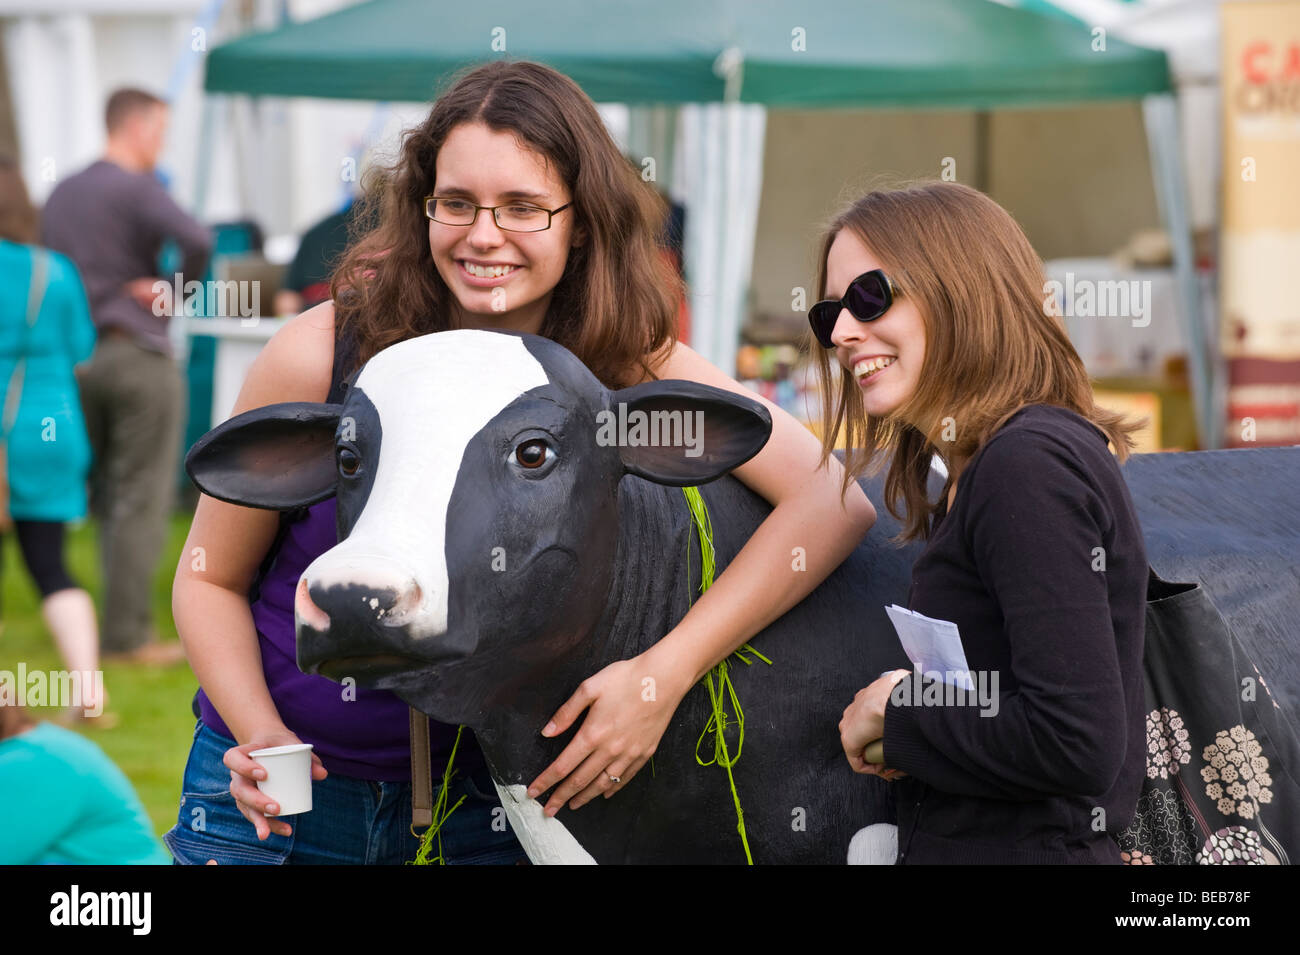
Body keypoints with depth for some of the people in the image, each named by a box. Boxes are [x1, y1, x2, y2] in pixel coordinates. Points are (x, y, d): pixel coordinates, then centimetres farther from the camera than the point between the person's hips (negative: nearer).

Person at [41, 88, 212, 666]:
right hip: (139, 355, -7)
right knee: (142, 501, -3)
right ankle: (127, 635, -4)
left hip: (79, 358, 7)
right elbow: (197, 240, -28)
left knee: (106, 499, 14)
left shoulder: (61, 194, 13)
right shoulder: (135, 189, -12)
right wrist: (177, 291, -12)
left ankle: (124, 623, 15)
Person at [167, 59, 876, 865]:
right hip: (286, 792, -1)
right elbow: (211, 580, -5)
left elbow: (833, 502, -22)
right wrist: (263, 737, -22)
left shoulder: (630, 365, -12)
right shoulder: (321, 357, -16)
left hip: (481, 798, 1)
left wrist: (664, 675, -31)